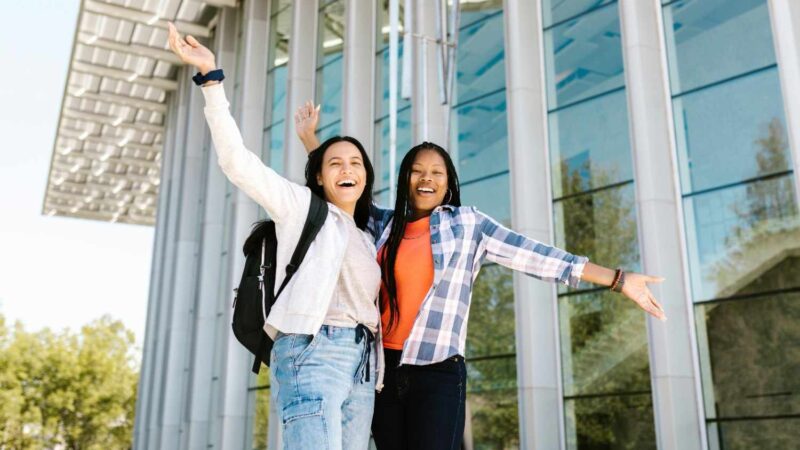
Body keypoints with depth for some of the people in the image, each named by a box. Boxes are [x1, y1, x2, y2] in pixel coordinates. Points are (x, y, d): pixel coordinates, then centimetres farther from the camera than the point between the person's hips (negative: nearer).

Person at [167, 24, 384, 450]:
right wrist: (211, 76, -6)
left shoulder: (365, 240, 26)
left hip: (362, 364, 7)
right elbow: (237, 160, -2)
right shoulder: (301, 206, 8)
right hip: (313, 351, -7)